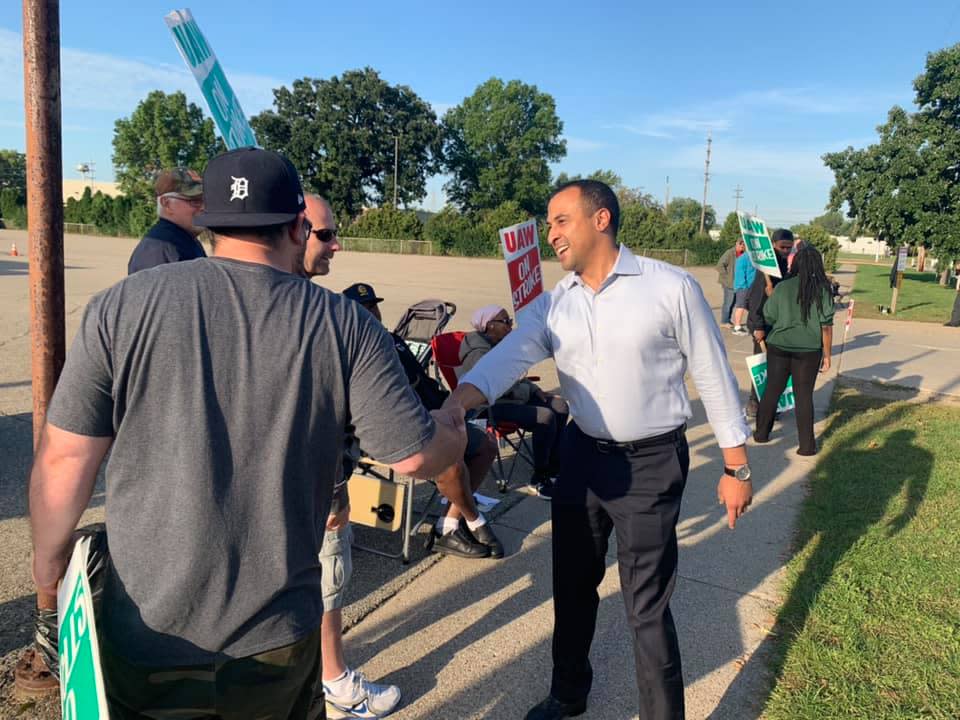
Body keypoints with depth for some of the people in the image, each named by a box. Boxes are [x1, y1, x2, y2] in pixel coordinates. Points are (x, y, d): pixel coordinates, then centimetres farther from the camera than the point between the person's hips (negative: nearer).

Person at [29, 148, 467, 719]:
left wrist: (49, 561, 12)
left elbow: (63, 458, -6)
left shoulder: (120, 306, -10)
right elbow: (417, 456, -10)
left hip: (148, 636, 1)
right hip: (279, 636, 0)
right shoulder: (345, 325, -12)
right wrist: (452, 429, 12)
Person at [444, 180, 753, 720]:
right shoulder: (552, 306, -1)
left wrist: (736, 467, -4)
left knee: (647, 606, 3)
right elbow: (505, 360, -16)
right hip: (582, 455, 5)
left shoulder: (671, 288, -12)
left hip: (651, 463, -5)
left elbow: (714, 377, -6)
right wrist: (453, 408, -35)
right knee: (572, 584, 20)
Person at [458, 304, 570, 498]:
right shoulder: (479, 352, -18)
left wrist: (534, 389, 7)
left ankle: (553, 469, 11)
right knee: (545, 417, -24)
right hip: (492, 406, -10)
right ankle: (539, 479, -10)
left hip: (510, 397, 10)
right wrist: (527, 390, -9)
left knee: (560, 406, 2)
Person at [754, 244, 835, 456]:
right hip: (809, 351, -1)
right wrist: (826, 355, 2)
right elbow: (826, 327, -7)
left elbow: (769, 318, 1)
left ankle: (761, 433, 26)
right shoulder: (823, 290, -7)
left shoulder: (782, 288, -5)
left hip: (779, 346, 1)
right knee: (804, 395, 7)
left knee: (772, 390, 14)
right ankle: (807, 445, 12)